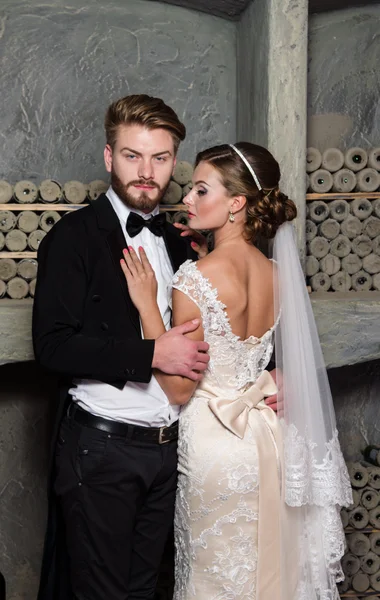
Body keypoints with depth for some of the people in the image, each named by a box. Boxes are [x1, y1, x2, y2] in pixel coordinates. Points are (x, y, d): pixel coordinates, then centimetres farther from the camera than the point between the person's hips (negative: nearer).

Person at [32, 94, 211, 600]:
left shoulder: (179, 240, 9)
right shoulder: (73, 237, -9)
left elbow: (199, 331, 17)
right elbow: (52, 345, -17)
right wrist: (151, 354, -23)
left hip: (169, 444, 5)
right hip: (101, 448, -5)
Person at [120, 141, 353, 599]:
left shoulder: (196, 277, -21)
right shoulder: (276, 271, -1)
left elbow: (179, 389, -17)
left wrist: (146, 303, -17)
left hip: (216, 444, -6)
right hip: (269, 440, 6)